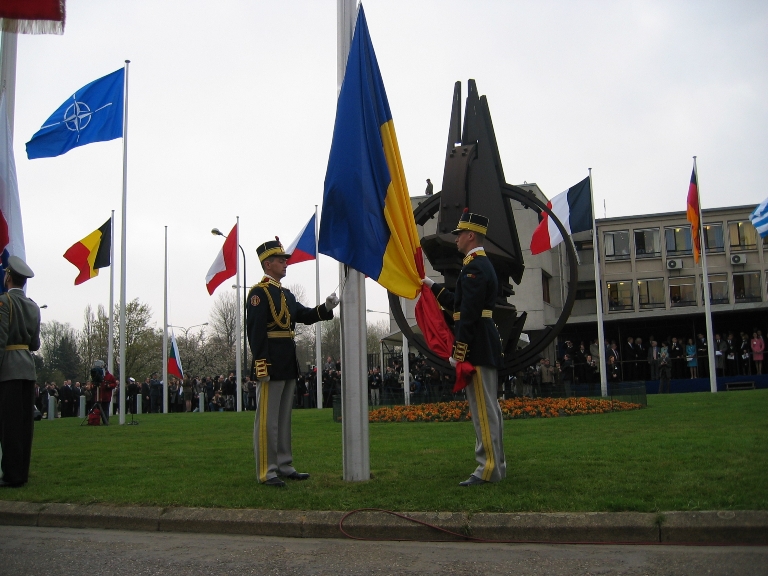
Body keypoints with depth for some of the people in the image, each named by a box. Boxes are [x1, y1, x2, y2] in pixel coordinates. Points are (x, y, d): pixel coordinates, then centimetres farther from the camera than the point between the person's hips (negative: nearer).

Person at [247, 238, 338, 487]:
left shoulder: (286, 294, 18)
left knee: (284, 417, 14)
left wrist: (325, 307, 0)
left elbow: (305, 316, 20)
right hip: (271, 365, -10)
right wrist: (261, 365, -23)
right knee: (267, 418, -4)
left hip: (288, 365, 10)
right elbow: (255, 330, -17)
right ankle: (266, 472, 1)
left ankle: (284, 466, 23)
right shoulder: (259, 292, -10)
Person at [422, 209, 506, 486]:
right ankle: (496, 463, 21)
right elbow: (460, 303, 23)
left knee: (482, 408, -7)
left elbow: (469, 314, -21)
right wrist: (434, 287, 28)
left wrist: (457, 352, -21)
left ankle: (488, 468, -3)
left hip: (476, 348, -11)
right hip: (485, 347, 11)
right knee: (489, 407, 14)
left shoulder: (474, 267, -14)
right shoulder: (482, 265, 18)